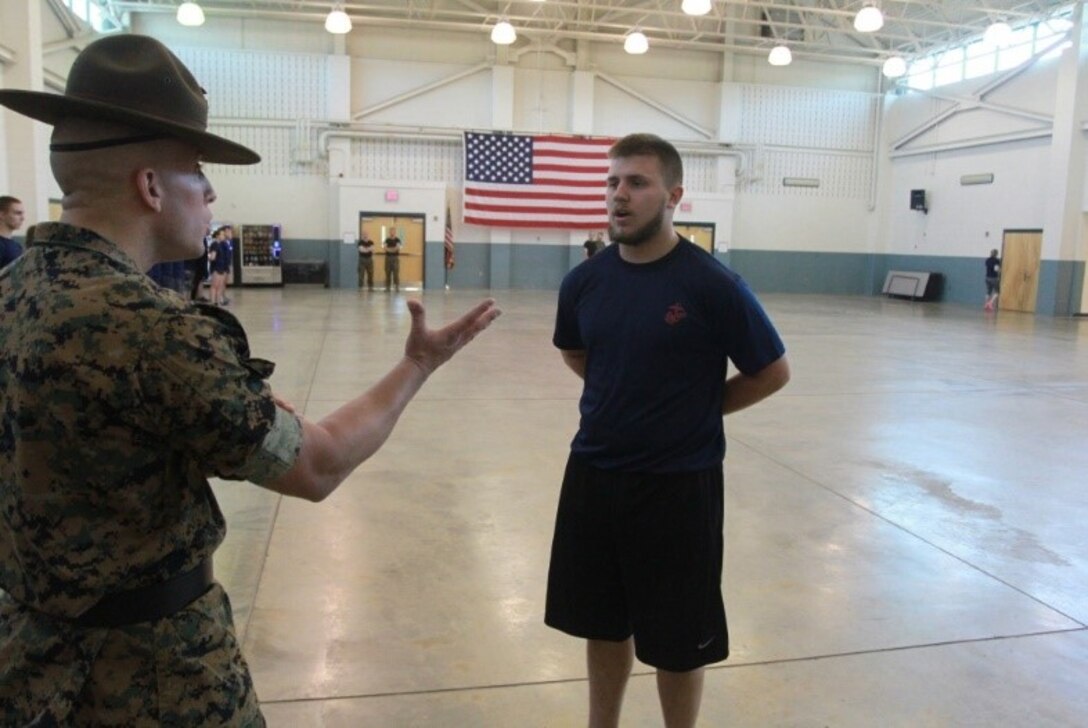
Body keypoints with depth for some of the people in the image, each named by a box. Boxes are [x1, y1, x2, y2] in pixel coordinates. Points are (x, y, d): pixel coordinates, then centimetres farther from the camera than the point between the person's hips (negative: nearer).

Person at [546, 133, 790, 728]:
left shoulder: (712, 284, -15)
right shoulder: (583, 281, -2)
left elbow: (772, 372, -5)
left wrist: (698, 408, -2)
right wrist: (622, 397, 7)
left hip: (678, 485, -4)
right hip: (592, 476, 5)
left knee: (676, 643, 11)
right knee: (604, 627, 20)